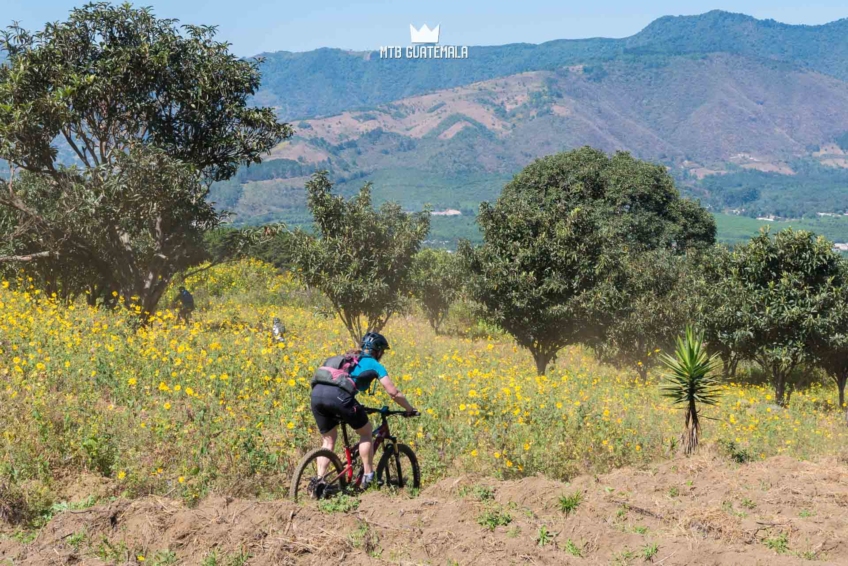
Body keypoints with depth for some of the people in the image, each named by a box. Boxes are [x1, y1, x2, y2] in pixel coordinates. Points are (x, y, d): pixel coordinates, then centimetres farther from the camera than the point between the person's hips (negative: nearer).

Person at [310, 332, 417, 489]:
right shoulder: (374, 364, 18)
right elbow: (393, 393, 15)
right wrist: (410, 409, 29)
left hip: (316, 393, 6)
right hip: (338, 395, -6)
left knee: (328, 440, 21)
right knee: (366, 431, 16)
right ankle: (368, 476, 15)